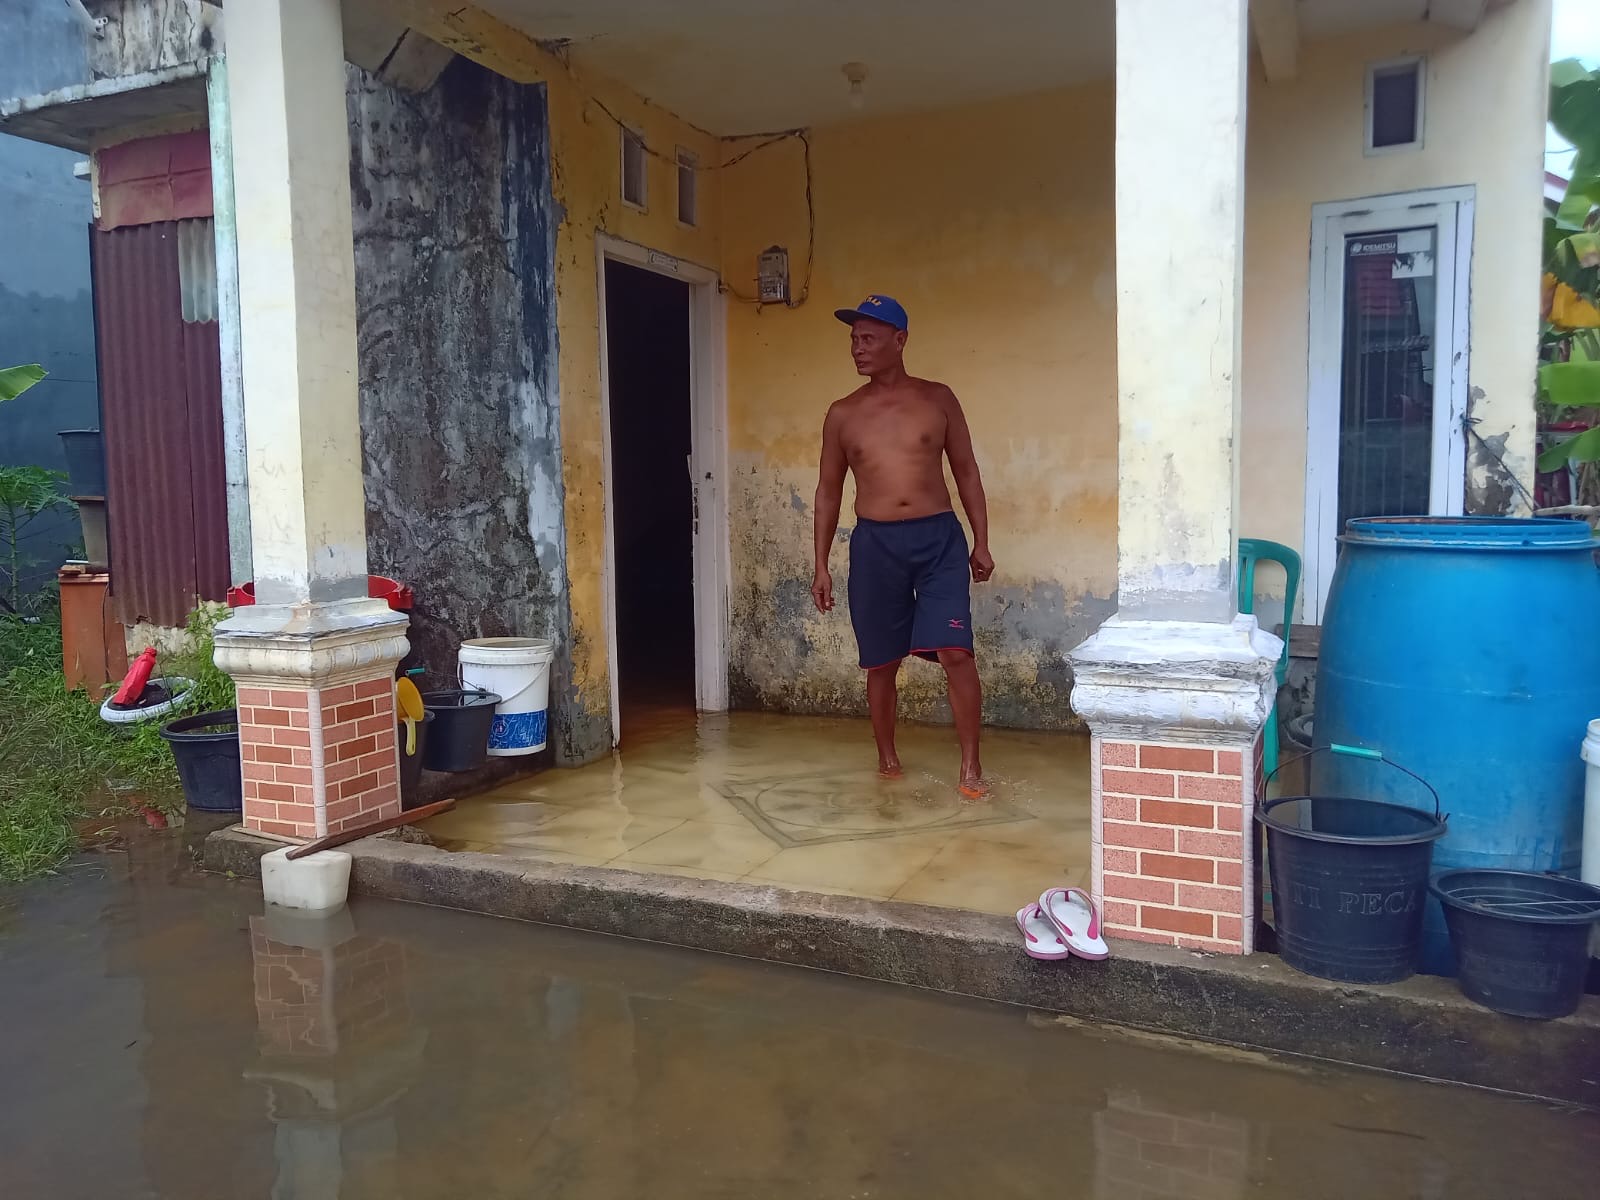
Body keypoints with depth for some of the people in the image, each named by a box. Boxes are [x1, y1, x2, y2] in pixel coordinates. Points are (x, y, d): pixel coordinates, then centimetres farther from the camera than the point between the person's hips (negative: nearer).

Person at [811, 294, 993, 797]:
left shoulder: (938, 399, 4)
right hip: (875, 544, 1)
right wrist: (821, 565, 9)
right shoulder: (842, 414, 7)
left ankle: (971, 765, 1)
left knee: (956, 653, -9)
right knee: (881, 662, 8)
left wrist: (981, 542, 3)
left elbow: (966, 471, 9)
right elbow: (829, 489, 12)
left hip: (939, 537, -1)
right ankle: (887, 757, 26)